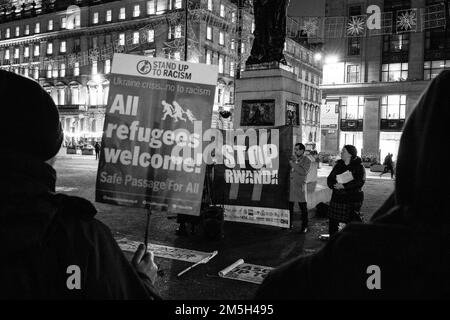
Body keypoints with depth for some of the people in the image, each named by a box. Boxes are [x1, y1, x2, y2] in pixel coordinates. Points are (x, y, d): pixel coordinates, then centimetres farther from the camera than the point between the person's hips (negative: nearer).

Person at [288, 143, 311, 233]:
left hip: (300, 186, -4)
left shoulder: (307, 161, -4)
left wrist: (293, 164, -19)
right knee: (289, 206, 11)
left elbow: (304, 172, -20)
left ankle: (304, 226, 11)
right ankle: (290, 223, 25)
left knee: (303, 207, 1)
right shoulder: (292, 158, 10)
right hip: (290, 185, 4)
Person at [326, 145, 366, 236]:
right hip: (337, 197, 5)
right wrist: (334, 185, -13)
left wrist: (344, 186, -23)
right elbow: (330, 179, 9)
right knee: (333, 222, 9)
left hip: (353, 199, -5)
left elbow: (360, 182, -17)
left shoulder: (358, 166, -5)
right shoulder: (338, 165, 12)